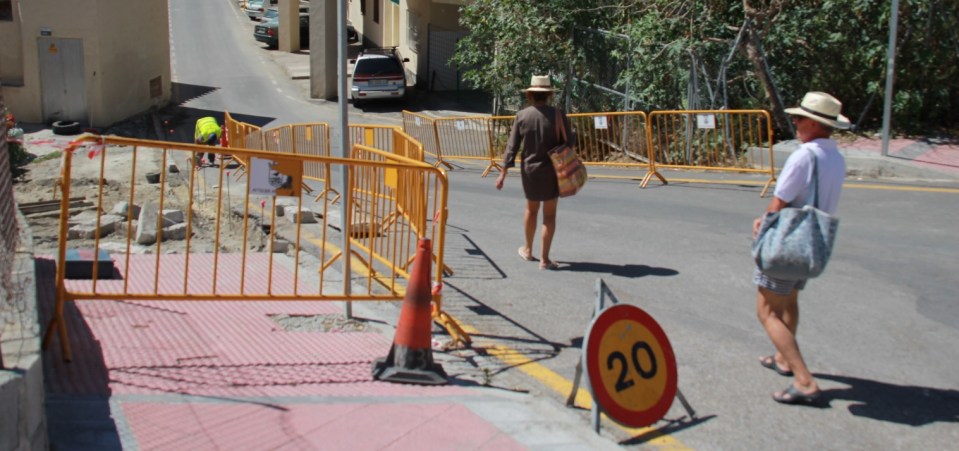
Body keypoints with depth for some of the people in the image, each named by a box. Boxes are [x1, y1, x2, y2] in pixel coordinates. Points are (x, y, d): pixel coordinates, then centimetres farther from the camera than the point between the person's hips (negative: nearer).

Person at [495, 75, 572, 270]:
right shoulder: (558, 115, -9)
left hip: (529, 170, 2)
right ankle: (544, 259, 5)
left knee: (531, 209, 22)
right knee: (549, 215, 4)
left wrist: (504, 172, -1)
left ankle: (528, 250, 35)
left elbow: (512, 146, -4)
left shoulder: (522, 116, -4)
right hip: (551, 171, -2)